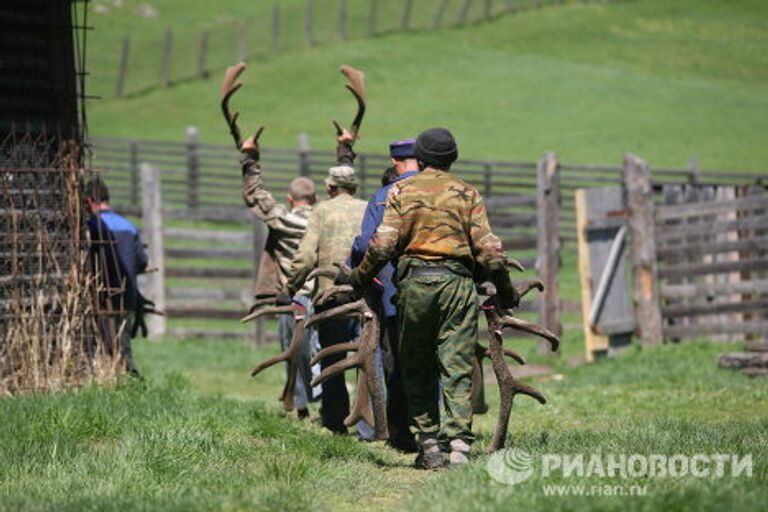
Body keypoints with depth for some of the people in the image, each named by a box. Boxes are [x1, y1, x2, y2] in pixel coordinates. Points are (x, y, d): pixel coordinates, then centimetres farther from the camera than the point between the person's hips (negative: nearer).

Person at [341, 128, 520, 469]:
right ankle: (459, 444, -12)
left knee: (417, 371, 10)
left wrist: (358, 278, 8)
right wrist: (505, 292, 13)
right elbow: (488, 249, 3)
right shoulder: (467, 194, 8)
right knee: (457, 369, 0)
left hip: (414, 281, 0)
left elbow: (383, 244, -4)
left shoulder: (401, 192, 5)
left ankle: (429, 447, 8)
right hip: (458, 281, 0)